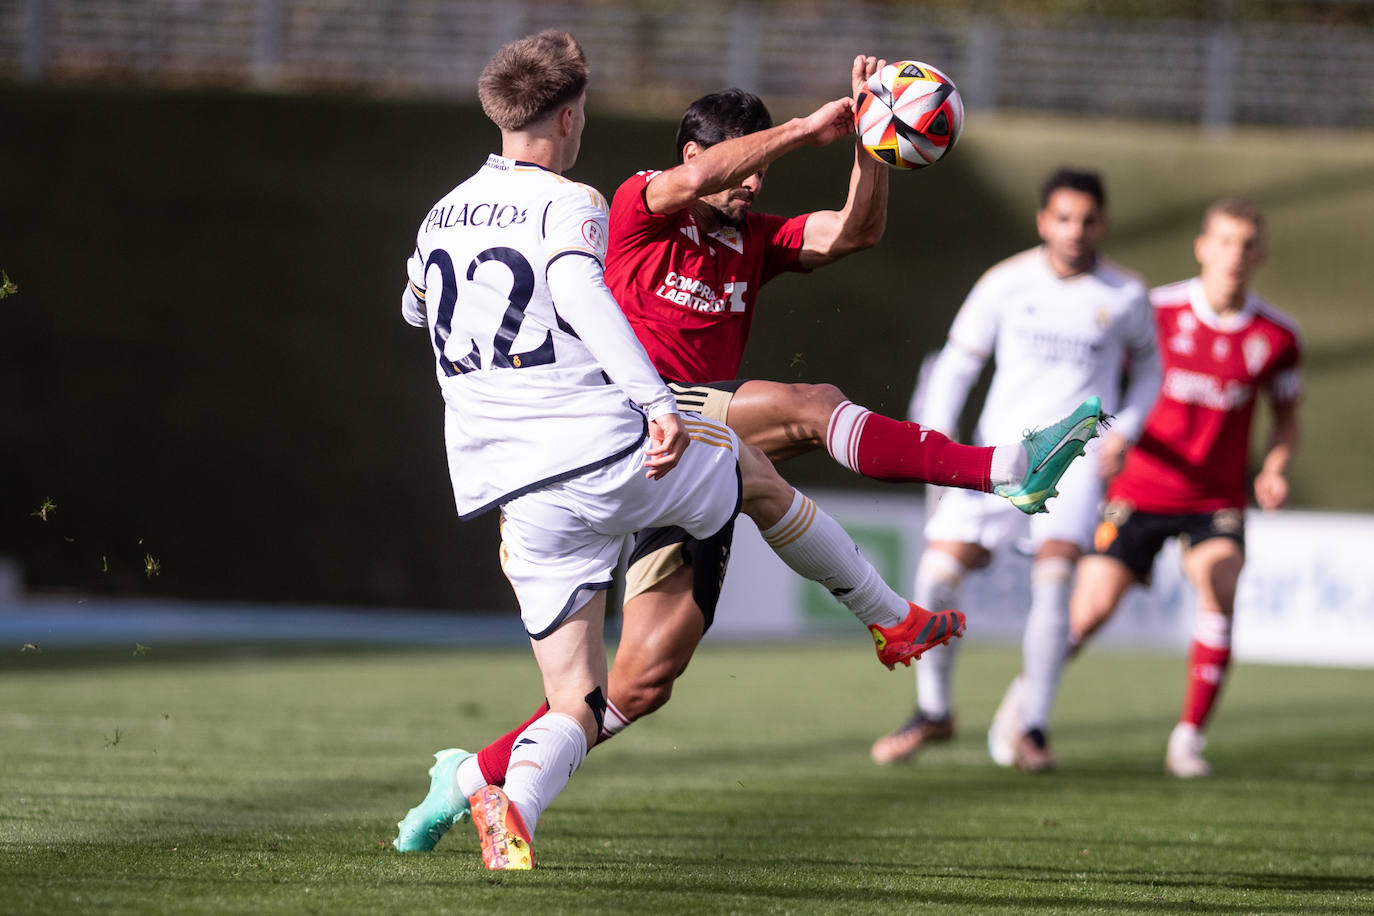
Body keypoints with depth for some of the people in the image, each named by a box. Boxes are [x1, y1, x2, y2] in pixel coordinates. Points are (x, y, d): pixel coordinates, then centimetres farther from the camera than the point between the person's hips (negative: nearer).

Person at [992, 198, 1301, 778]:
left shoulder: (1277, 337, -2)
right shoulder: (1159, 311, -7)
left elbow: (1286, 419, 13)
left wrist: (1274, 471, -6)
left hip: (1215, 500, 1)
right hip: (1139, 490, -1)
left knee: (1219, 592, -27)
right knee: (1093, 609, -11)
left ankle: (1189, 738, -16)